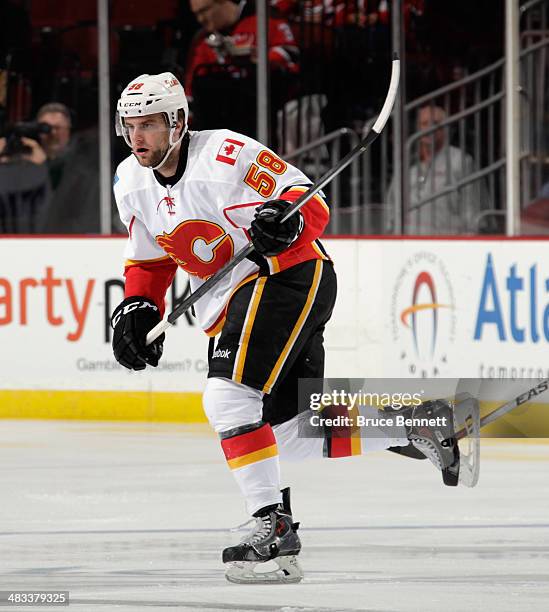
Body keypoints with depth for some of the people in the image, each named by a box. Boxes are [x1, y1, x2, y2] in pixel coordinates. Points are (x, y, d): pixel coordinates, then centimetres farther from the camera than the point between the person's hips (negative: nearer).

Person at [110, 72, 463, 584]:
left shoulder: (226, 154, -20)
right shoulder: (131, 183, 3)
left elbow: (312, 205, -17)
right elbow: (149, 258, 18)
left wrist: (289, 219, -38)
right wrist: (137, 307, 2)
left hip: (288, 275, -9)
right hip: (229, 298, 9)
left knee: (227, 397, -25)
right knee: (294, 435, 9)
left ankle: (273, 523, -24)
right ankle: (413, 426, 24)